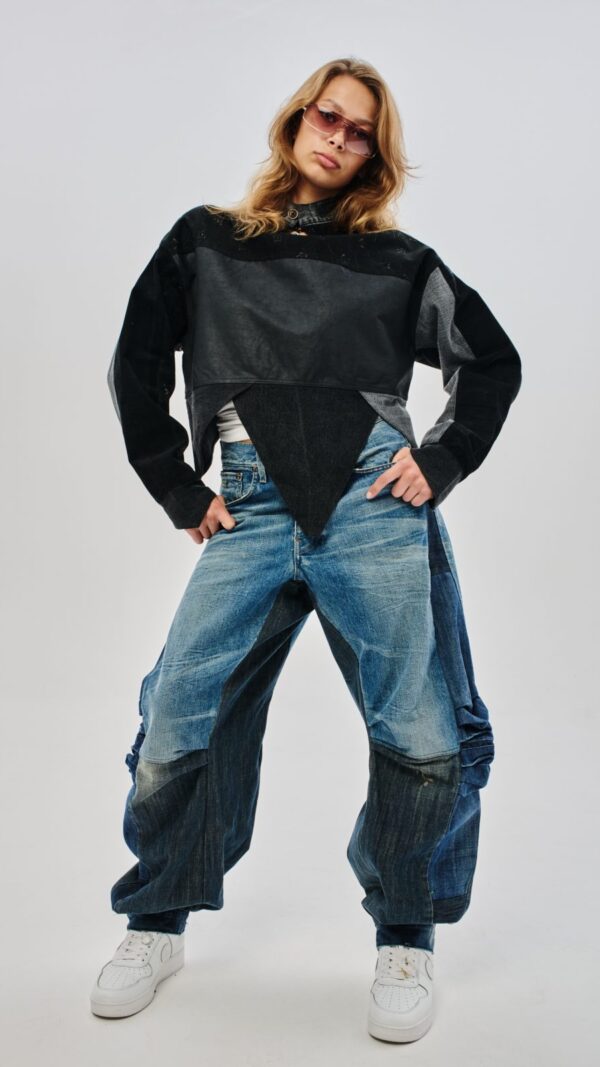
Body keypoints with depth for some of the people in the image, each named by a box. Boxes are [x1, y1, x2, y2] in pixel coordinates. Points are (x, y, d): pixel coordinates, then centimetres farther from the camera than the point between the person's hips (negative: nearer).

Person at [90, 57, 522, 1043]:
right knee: (176, 726, -9)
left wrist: (442, 460, 6)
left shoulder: (397, 260, 15)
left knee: (422, 736, -9)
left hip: (373, 502, 0)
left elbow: (494, 361, 19)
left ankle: (406, 942, 14)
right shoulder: (205, 241, 16)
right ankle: (156, 928, 16)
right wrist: (179, 491, 9)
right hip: (253, 511, 1)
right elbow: (136, 368, 15)